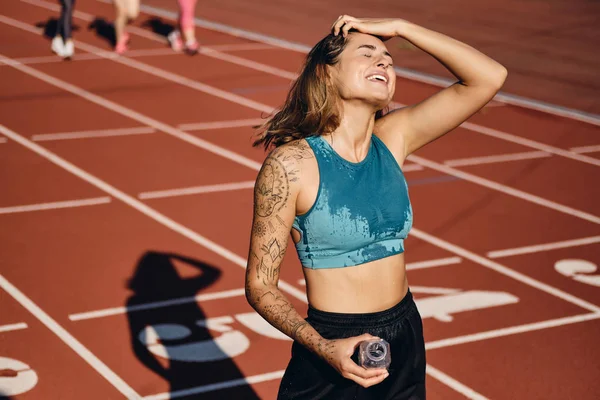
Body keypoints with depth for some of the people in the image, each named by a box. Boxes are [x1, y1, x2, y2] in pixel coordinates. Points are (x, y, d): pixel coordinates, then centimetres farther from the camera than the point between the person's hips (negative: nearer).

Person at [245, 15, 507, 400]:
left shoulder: (393, 139, -2)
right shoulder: (290, 164, -16)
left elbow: (489, 77, -6)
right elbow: (260, 286, -13)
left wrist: (399, 28, -9)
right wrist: (325, 349, -27)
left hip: (405, 341, 5)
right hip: (334, 351, -5)